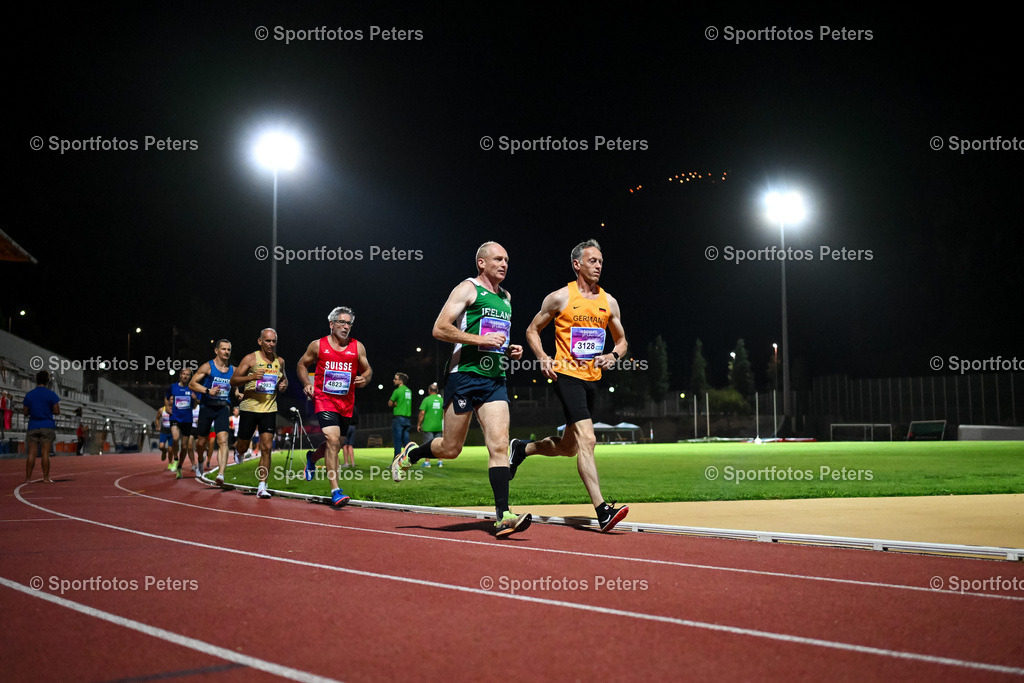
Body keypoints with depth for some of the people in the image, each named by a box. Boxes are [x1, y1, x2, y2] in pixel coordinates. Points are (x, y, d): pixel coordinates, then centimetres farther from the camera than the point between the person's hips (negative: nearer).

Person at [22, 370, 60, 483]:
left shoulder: (29, 394, 4)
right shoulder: (51, 394, -4)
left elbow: (25, 411, 6)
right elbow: (57, 411, -6)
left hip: (33, 427, 3)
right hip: (47, 427, -2)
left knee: (31, 453, 4)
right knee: (45, 453, -2)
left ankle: (28, 478, 3)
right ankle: (46, 478, -1)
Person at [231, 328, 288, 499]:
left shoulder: (279, 361, 9)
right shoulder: (250, 359, -4)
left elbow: (284, 379, 27)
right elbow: (233, 381, -7)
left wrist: (284, 385, 3)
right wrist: (251, 377, -24)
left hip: (269, 409, 2)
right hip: (249, 407, -2)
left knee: (267, 447, -8)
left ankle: (262, 487, -6)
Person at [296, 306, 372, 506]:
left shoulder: (357, 347, 5)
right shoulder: (318, 345, 1)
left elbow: (367, 369, 15)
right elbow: (301, 364, 14)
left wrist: (364, 379, -8)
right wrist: (307, 383, -3)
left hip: (346, 403, 4)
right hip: (324, 400, -4)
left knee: (335, 444, 16)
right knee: (332, 439, -20)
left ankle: (312, 457, 52)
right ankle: (335, 491, -20)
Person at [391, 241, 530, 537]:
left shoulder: (506, 297, 19)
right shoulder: (467, 289, -3)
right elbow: (440, 329, -12)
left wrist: (510, 350, 12)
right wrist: (481, 340, -18)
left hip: (495, 380, 6)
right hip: (465, 376, -6)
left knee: (499, 445, -9)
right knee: (450, 449, 2)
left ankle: (503, 515, -13)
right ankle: (410, 454, 33)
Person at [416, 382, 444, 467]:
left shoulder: (426, 399, -6)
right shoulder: (442, 400, 5)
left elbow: (422, 413, -10)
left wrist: (418, 424, -3)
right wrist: (444, 424, 17)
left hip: (428, 426, -4)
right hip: (438, 426, 4)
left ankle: (427, 462, 0)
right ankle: (439, 461, 9)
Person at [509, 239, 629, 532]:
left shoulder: (609, 302, 9)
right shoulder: (559, 298, -2)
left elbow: (621, 340, 18)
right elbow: (533, 330, 7)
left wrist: (613, 355, -5)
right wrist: (543, 359, -9)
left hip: (592, 379, 6)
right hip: (567, 375, -6)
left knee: (569, 447, 15)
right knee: (587, 440, -19)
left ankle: (522, 448, 42)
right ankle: (602, 511, -23)